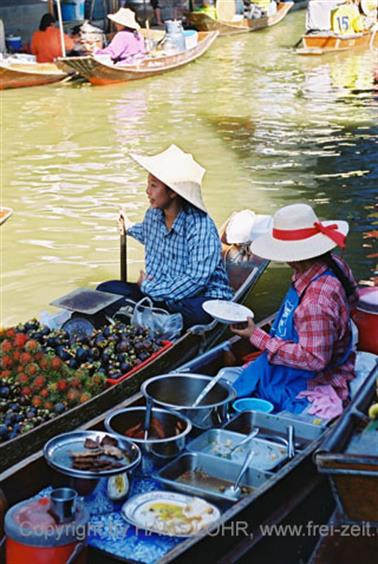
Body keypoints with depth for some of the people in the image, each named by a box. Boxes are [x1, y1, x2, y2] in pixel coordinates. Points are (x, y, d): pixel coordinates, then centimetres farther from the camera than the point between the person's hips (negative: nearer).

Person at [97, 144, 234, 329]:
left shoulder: (201, 228, -24)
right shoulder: (153, 214, 0)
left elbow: (195, 281, -29)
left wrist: (148, 286, -19)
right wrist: (130, 228, 46)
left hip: (202, 298, -7)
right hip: (159, 295, 7)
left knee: (197, 310, -43)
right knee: (106, 289, -8)